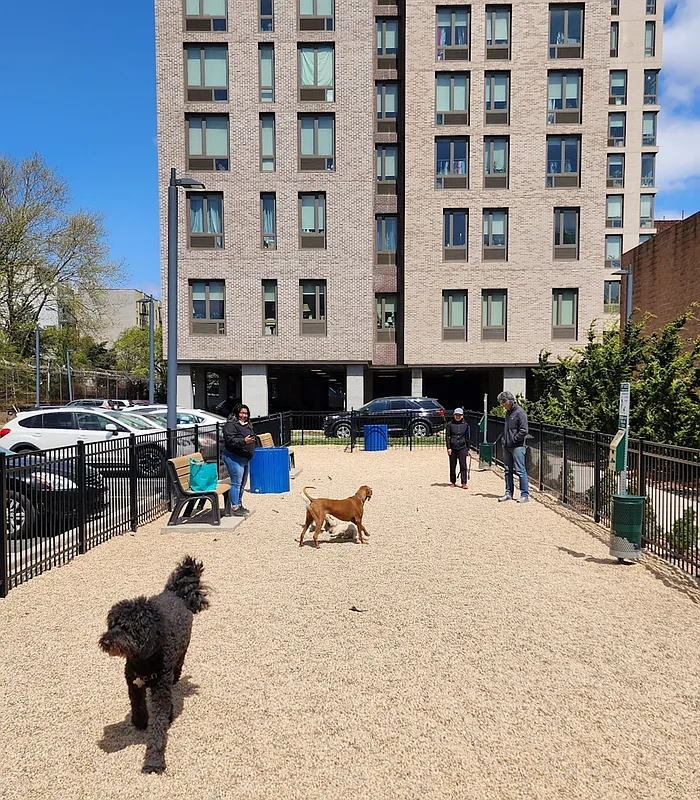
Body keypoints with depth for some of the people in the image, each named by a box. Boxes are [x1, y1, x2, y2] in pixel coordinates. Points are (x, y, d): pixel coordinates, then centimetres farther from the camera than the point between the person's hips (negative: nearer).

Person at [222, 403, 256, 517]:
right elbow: (230, 440, -23)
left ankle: (239, 505, 25)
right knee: (236, 483, -9)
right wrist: (244, 441, -30)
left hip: (245, 459, 10)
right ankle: (235, 508, -5)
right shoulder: (231, 425, -13)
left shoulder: (247, 425, 17)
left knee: (242, 484, 15)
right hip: (234, 458, -10)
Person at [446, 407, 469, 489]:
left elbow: (467, 437, 14)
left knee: (463, 466, -4)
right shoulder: (450, 424, 2)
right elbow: (447, 436, 2)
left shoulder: (465, 424, 8)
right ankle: (453, 482, 20)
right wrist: (448, 447, -6)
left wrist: (467, 448, 12)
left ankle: (464, 483, -2)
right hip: (452, 448, -1)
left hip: (462, 448, 1)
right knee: (452, 466, 8)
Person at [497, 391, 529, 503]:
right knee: (508, 470, 12)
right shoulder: (508, 412, 14)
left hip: (517, 446, -8)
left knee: (520, 471, -4)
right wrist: (505, 440, 12)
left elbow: (524, 431, -17)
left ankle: (525, 495, 2)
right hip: (507, 446, 8)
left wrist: (513, 440, -13)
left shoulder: (520, 412, -12)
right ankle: (509, 493, 20)